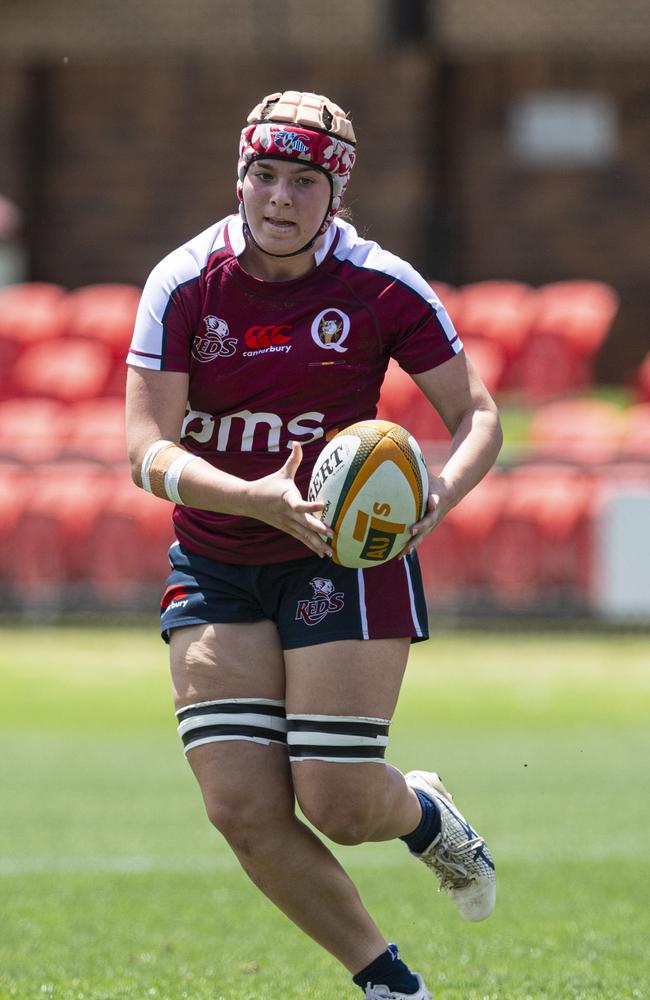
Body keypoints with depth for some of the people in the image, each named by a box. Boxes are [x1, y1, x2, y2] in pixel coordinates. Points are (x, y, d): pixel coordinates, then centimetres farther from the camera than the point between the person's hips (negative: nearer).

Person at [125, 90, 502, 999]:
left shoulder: (382, 288, -11)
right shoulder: (186, 284, -9)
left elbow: (478, 415, -3)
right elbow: (150, 452, -15)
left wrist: (439, 494, -26)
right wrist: (260, 499, -34)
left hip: (346, 557, -2)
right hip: (215, 571, 2)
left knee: (341, 805, -10)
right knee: (243, 811, -8)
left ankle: (424, 811, 28)